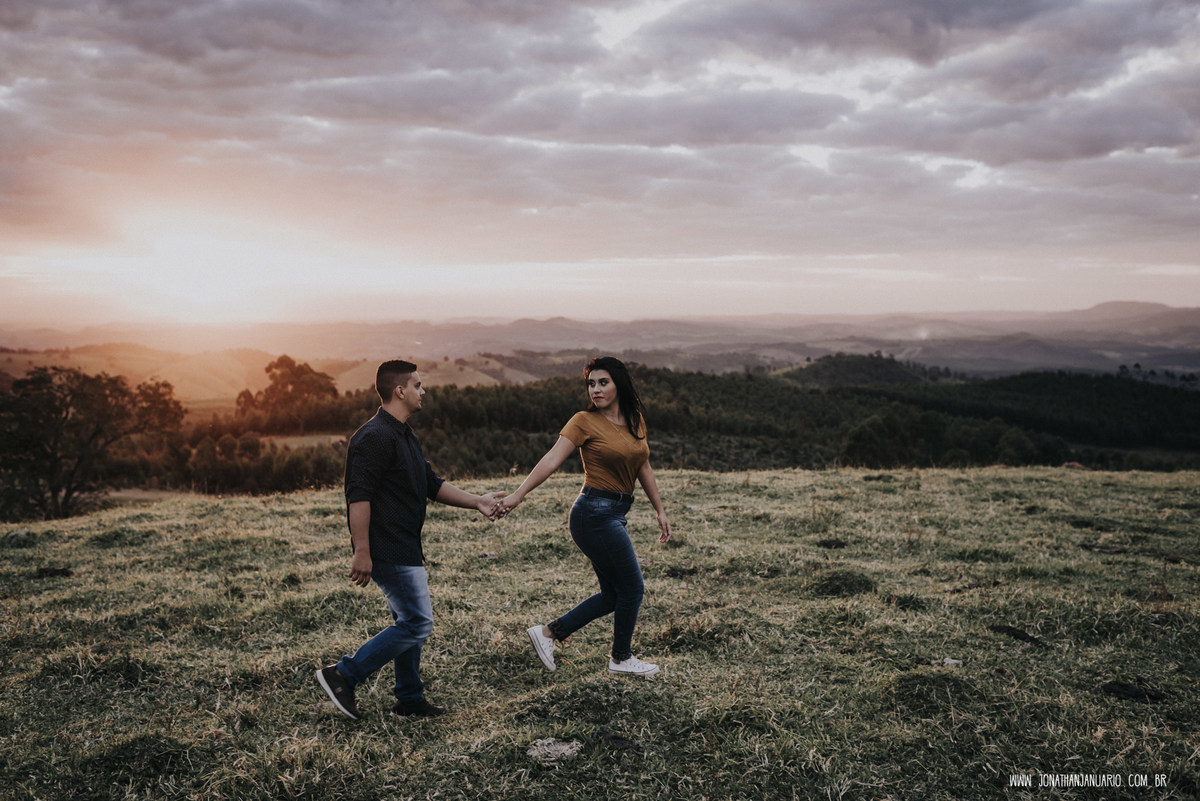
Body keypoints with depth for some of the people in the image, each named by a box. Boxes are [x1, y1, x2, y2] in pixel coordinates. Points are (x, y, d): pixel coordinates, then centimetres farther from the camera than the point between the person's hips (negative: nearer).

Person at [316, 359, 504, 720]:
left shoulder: (405, 436, 16)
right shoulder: (375, 436, -17)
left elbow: (432, 484, 20)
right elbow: (358, 496, -22)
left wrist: (477, 502, 12)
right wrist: (361, 552, -24)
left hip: (405, 548, 11)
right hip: (388, 551, -11)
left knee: (409, 622, 16)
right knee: (417, 623, -8)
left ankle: (410, 699, 26)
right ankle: (342, 676, -1)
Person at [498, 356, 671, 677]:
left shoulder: (636, 420, 9)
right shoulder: (584, 421, -10)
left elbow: (643, 468, 18)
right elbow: (552, 460, -17)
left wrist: (660, 509, 18)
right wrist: (517, 495, -26)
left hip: (615, 514, 8)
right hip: (595, 514, -8)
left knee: (613, 595, 13)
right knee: (632, 588, 2)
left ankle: (548, 632, 21)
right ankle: (621, 657, 23)